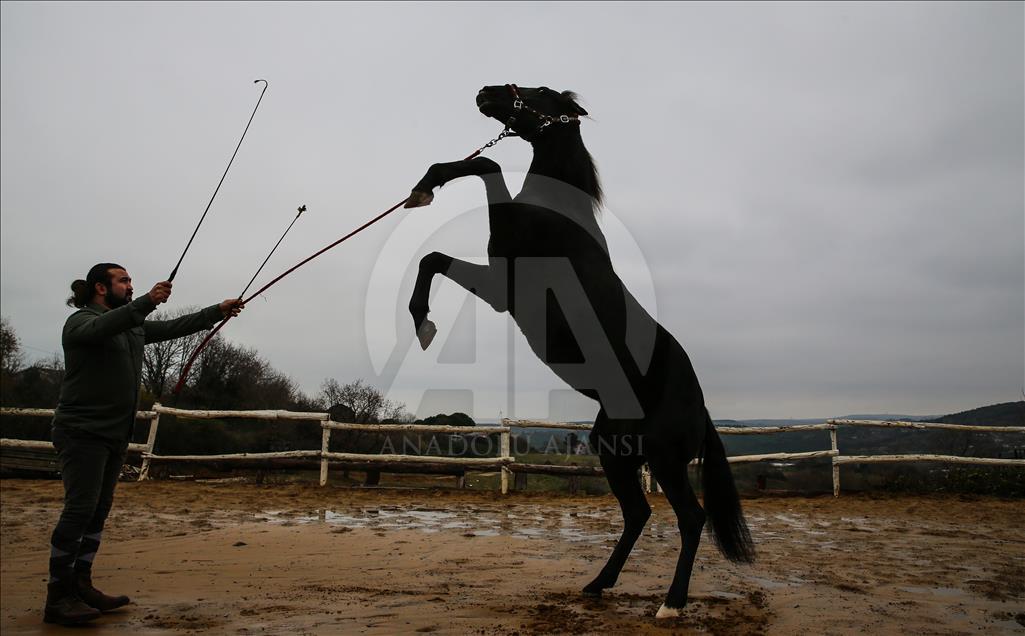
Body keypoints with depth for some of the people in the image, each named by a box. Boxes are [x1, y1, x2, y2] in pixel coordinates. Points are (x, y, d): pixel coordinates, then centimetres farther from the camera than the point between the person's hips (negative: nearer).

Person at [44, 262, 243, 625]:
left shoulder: (134, 325, 16)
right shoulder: (81, 322, -8)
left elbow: (174, 327, 14)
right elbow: (103, 328, -31)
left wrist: (217, 311, 6)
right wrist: (146, 302, -45)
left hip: (115, 434, 8)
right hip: (82, 432, -8)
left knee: (99, 510, 9)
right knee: (79, 509, -11)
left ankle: (81, 586, 16)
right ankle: (58, 598, -5)